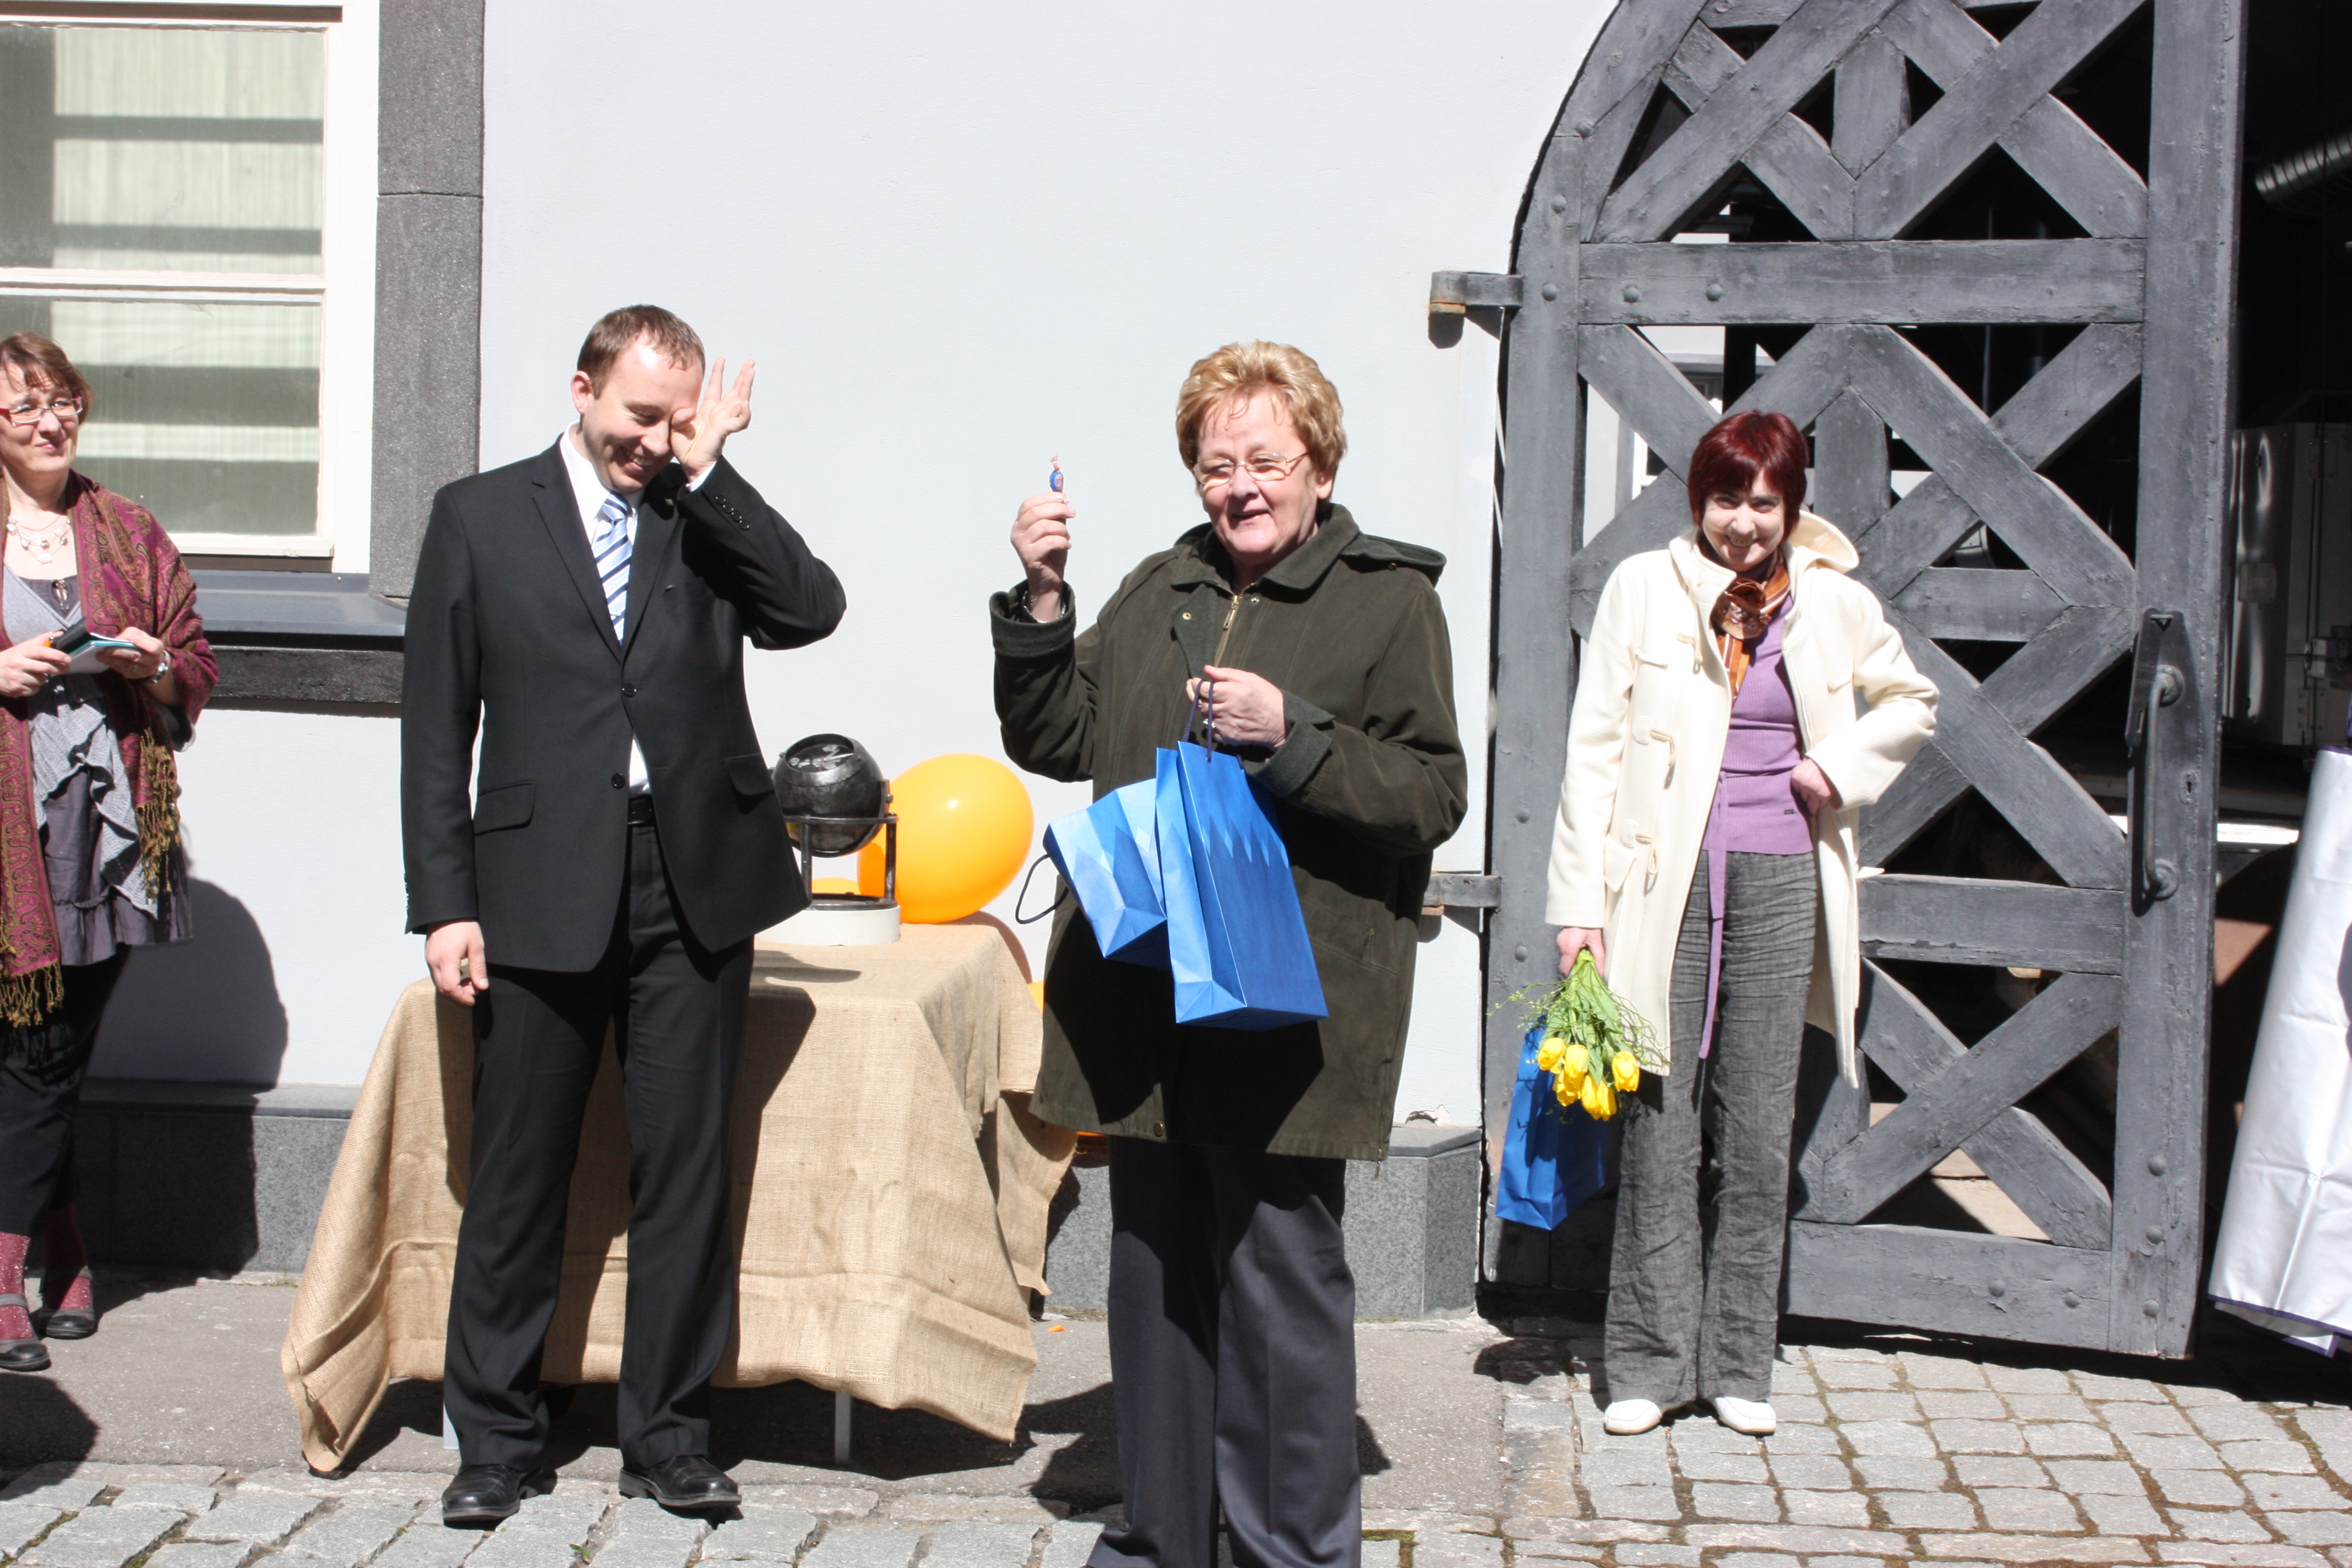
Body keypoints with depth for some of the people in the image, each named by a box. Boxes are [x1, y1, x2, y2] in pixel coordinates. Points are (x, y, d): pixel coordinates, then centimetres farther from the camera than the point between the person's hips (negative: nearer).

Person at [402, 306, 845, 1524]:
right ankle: (496, 1440, 19)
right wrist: (444, 903, -3)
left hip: (695, 884, 1)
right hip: (541, 889, -1)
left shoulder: (709, 519, 10)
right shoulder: (480, 516, 6)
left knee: (687, 1174, 6)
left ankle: (669, 1435, 18)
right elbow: (436, 725, 3)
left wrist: (709, 472, -8)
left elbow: (810, 610, -8)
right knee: (517, 1181, 5)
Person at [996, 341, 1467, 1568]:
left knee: (1279, 1274, -2)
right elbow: (1055, 742, 14)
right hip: (1147, 994, 6)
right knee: (1155, 1268, 13)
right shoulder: (1157, 593, 15)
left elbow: (1435, 796, -7)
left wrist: (1292, 733, -18)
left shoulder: (1388, 598, -1)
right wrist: (1041, 604, 2)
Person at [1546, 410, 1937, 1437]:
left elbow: (1911, 703, 25)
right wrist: (1577, 902, -4)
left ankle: (1739, 1364, 16)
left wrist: (1844, 767, 5)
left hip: (1781, 885, 2)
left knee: (1760, 1133, 5)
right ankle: (1650, 1361, 9)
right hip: (1666, 884, -2)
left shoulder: (1834, 603, 8)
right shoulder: (1644, 589, 2)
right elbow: (1593, 748, 2)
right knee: (1658, 1128, -2)